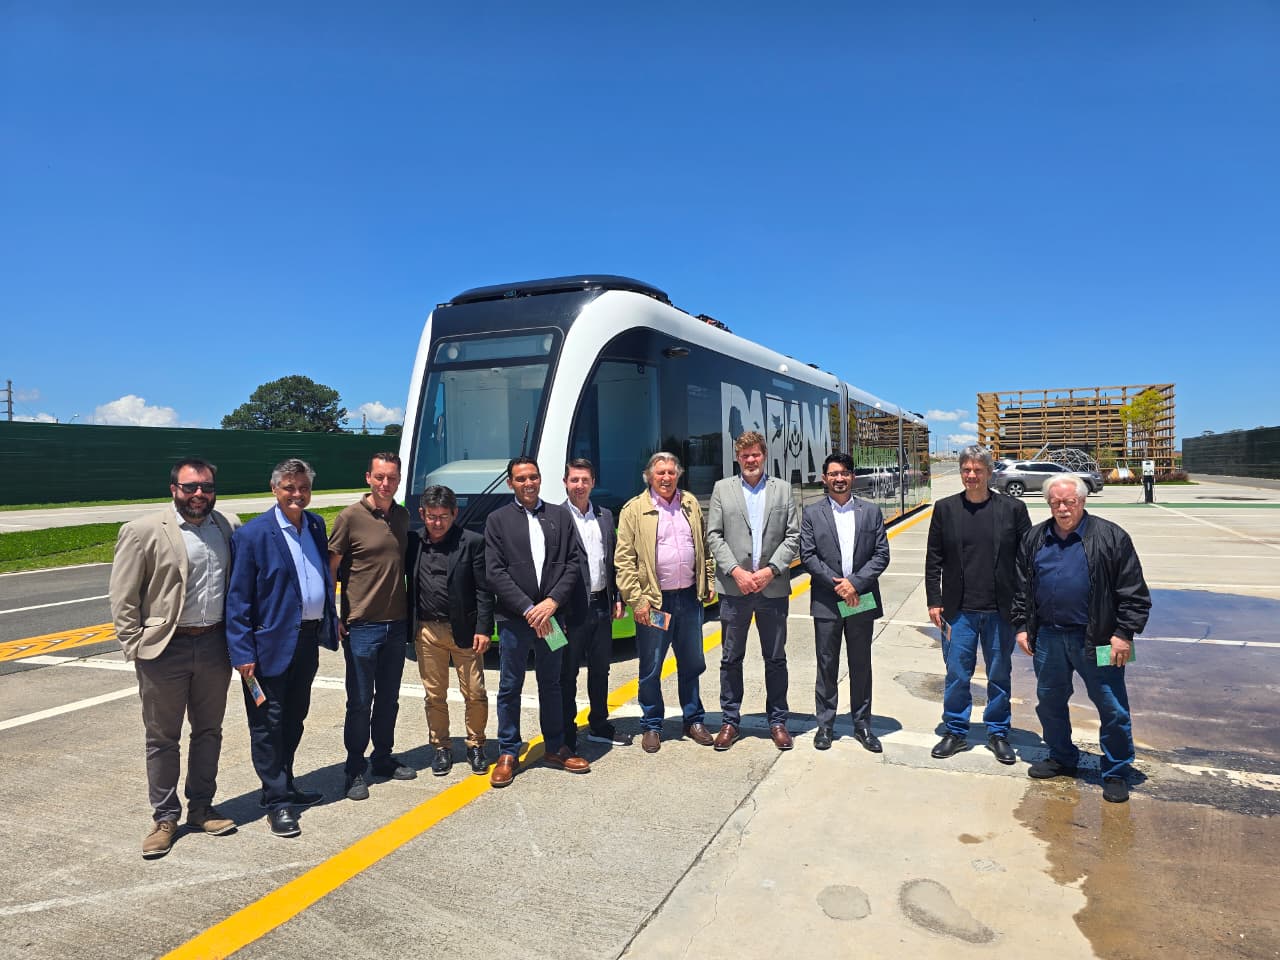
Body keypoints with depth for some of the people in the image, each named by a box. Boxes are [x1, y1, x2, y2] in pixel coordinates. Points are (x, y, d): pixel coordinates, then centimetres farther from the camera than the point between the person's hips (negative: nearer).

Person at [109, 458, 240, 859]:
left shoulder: (229, 526, 4)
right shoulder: (143, 532, -8)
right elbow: (123, 598, -5)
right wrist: (136, 648, -9)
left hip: (214, 645, 4)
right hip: (165, 649, -3)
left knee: (208, 732, 15)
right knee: (162, 738, 9)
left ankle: (201, 808, 30)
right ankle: (165, 817, 24)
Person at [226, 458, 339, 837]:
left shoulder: (316, 525, 6)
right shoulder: (252, 534, -13)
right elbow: (237, 599, -12)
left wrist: (331, 622, 10)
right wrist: (242, 652, -15)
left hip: (308, 639, 7)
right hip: (272, 643, -6)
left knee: (294, 718, 20)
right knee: (268, 724, 5)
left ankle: (285, 784, 36)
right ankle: (276, 802, 16)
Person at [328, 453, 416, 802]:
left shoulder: (402, 516, 6)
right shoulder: (350, 518, -10)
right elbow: (331, 570, -7)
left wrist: (408, 611, 13)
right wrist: (334, 619, -11)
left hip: (397, 623, 5)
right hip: (362, 625, -5)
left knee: (388, 698, 16)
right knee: (360, 702, 4)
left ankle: (383, 758, 31)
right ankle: (355, 770, 18)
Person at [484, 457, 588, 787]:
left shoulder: (560, 516, 7)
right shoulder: (498, 520, 2)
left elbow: (573, 563, 3)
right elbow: (494, 572, -5)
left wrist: (552, 602, -10)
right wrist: (528, 609, -12)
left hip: (550, 616, 2)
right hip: (513, 619, -2)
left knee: (551, 685, 14)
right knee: (510, 688, 7)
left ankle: (555, 748, 27)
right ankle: (507, 754, 19)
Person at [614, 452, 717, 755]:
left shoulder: (690, 503, 9)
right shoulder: (634, 510, -6)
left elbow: (704, 546, 15)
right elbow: (624, 560, -8)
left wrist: (709, 583, 9)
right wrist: (636, 600, -13)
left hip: (689, 597, 4)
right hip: (654, 601, -4)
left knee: (692, 664, 15)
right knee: (651, 669, 6)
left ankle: (694, 720, 30)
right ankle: (651, 726, 22)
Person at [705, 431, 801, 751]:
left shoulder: (783, 489, 7)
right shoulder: (722, 489, 5)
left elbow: (793, 536, 1)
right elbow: (713, 536, 0)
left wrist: (770, 570, -11)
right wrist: (736, 571, -11)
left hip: (773, 588, 1)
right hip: (734, 587, 0)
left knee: (776, 659, 10)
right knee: (731, 658, 8)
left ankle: (778, 722, 22)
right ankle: (729, 721, 20)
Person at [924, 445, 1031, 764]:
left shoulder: (1013, 508, -1)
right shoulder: (945, 508, 2)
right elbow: (933, 559, 4)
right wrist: (934, 601, -1)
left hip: (1001, 609, 0)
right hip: (958, 609, 0)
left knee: (999, 675, 12)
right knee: (957, 675, 7)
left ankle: (998, 733, 28)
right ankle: (956, 732, 22)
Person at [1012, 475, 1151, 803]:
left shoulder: (1110, 537, -6)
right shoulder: (1034, 538, 7)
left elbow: (1133, 591, -6)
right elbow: (1021, 588, 12)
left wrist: (1124, 632, -11)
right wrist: (1021, 626, 7)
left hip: (1095, 640, -4)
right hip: (1048, 638, 4)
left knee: (1113, 708, 3)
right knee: (1049, 702, 16)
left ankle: (1116, 773, 21)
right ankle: (1061, 758, 36)